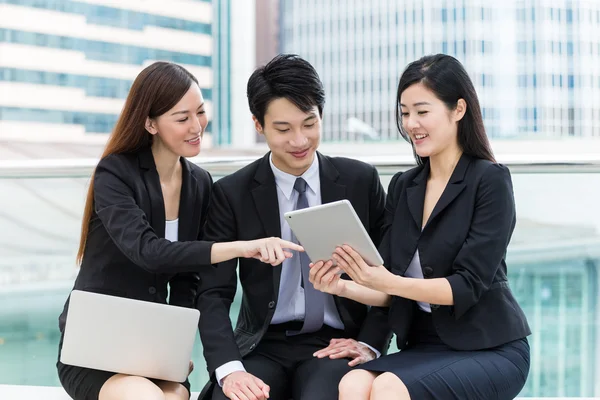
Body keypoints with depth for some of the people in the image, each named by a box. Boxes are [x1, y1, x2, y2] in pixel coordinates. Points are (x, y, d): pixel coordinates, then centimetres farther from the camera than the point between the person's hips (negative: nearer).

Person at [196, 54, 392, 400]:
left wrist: (370, 344, -5)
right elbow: (214, 294, -4)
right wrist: (229, 369, -20)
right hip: (264, 346, 1)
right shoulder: (232, 193, 1)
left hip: (335, 345, 0)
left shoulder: (361, 181, 3)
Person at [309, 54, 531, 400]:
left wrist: (389, 281, -28)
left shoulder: (490, 181, -7)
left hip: (490, 351, -4)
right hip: (424, 348, 5)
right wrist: (342, 287, -12)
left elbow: (468, 285, -15)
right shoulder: (403, 187, 10)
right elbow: (390, 292, 8)